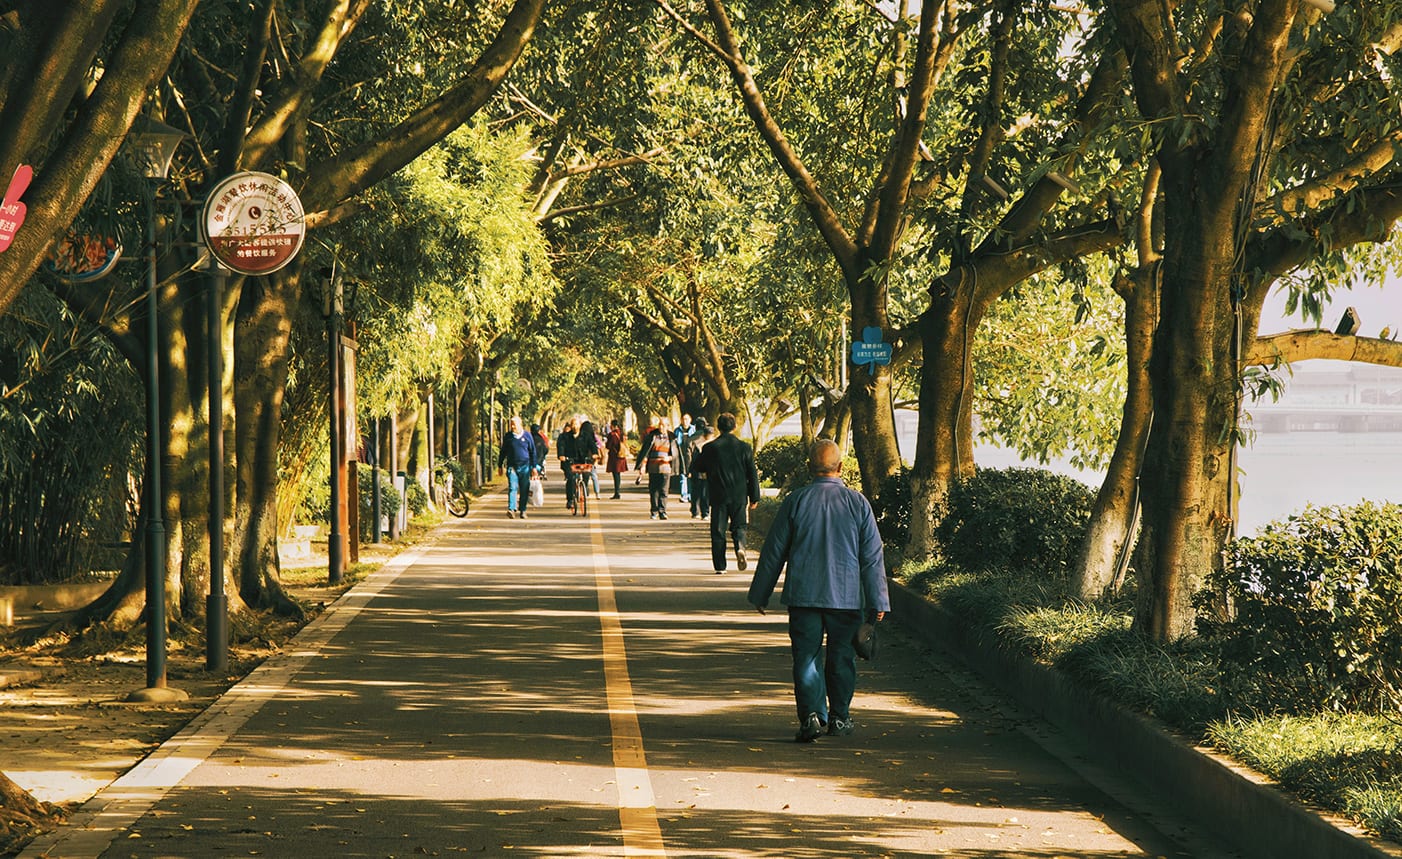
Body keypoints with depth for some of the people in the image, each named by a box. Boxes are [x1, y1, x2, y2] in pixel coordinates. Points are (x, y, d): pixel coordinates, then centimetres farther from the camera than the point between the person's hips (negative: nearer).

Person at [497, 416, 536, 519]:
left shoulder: (527, 436, 4)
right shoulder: (508, 436, 6)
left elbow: (533, 452, 9)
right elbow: (503, 452, 14)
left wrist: (534, 467, 5)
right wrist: (500, 465, 13)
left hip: (524, 467, 0)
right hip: (512, 467, 0)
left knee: (524, 490, 3)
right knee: (512, 488, -13)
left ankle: (522, 510, 13)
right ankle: (511, 509, -22)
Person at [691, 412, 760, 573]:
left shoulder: (710, 448, -6)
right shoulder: (744, 448, -2)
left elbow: (699, 467, 6)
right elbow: (752, 474, 0)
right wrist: (754, 497, 7)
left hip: (718, 496, -1)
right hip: (739, 496, 1)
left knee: (718, 531, 6)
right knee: (738, 527, 13)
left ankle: (720, 565, 4)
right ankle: (740, 547, -17)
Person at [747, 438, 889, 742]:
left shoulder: (795, 501, -2)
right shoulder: (858, 503, -1)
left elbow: (773, 552, 3)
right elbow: (872, 557, 0)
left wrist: (760, 594, 13)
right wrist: (878, 602, 6)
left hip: (803, 593, -1)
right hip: (846, 596, 1)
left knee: (806, 657, 1)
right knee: (842, 657, 13)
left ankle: (811, 714, -14)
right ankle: (839, 717, 20)